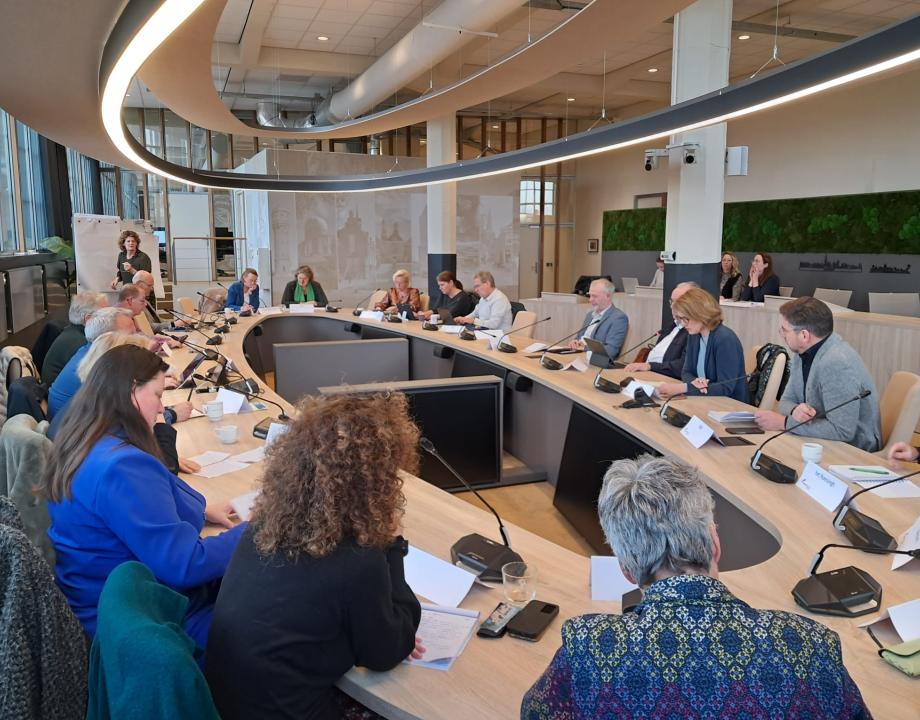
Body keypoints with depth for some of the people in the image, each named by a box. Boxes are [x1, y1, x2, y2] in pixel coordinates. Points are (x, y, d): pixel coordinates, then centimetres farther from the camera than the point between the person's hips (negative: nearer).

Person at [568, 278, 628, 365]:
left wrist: (586, 348, -21)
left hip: (598, 364, -7)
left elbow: (611, 350, -15)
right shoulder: (590, 314, 19)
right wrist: (575, 342, 0)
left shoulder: (619, 318, -6)